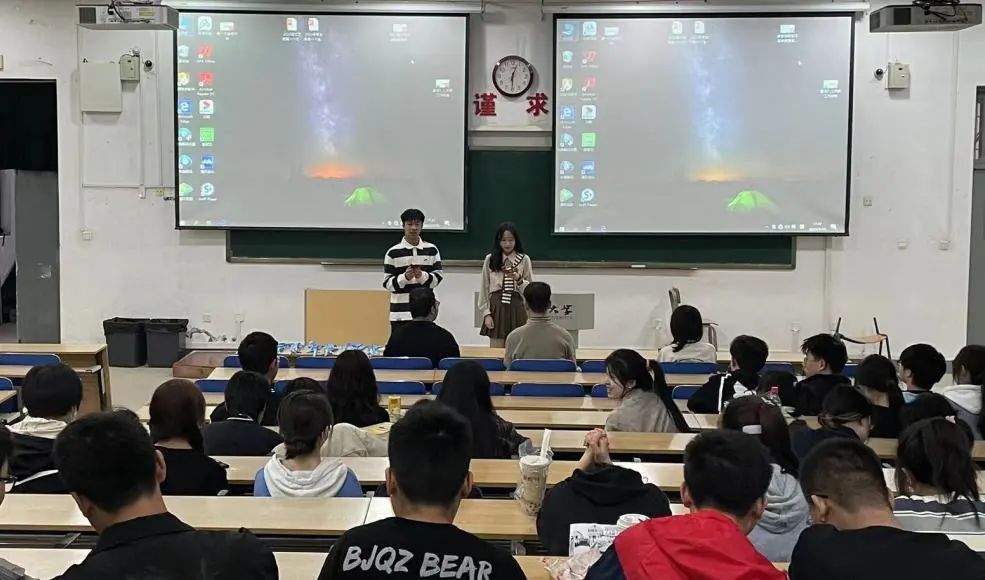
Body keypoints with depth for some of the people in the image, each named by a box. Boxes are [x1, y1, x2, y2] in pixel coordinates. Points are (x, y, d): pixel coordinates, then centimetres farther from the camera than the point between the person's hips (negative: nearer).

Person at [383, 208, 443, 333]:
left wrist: (422, 276, -15)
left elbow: (438, 277, 5)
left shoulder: (432, 250, 6)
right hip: (401, 313, -2)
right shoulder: (393, 253, -2)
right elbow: (387, 283, -3)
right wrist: (404, 277, -21)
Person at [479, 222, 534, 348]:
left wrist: (519, 280, -18)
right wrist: (486, 313, -2)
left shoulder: (524, 260, 1)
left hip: (516, 308, 0)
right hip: (497, 307, 0)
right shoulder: (490, 259, 4)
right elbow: (484, 288, 5)